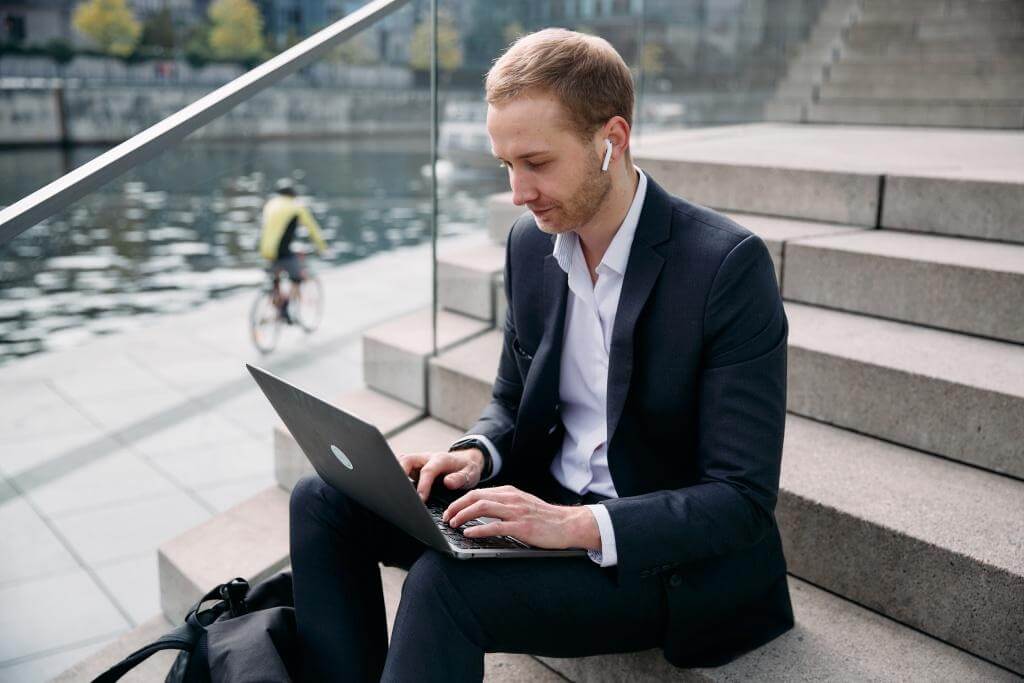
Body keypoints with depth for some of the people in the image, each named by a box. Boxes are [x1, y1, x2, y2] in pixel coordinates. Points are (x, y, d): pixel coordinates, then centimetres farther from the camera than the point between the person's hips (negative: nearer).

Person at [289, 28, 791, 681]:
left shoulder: (729, 264, -20)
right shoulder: (531, 243, 1)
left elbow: (745, 499, -20)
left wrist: (579, 526, -30)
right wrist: (477, 455, -8)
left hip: (679, 554, -6)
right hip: (547, 504, 7)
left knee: (446, 581, -30)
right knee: (325, 499, -4)